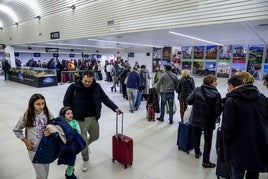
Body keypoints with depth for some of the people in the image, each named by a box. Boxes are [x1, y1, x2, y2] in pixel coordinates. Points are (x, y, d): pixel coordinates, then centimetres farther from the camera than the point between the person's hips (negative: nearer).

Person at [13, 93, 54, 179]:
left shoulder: (48, 115, -10)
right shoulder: (27, 117, -13)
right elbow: (16, 130, 3)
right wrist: (25, 141, -6)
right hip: (34, 149, -2)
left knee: (46, 171, 21)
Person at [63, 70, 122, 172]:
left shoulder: (96, 86, -4)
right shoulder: (74, 87, -12)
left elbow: (105, 98, -3)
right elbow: (66, 101, -5)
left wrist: (115, 108, -14)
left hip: (93, 118, 4)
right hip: (80, 119, -3)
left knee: (95, 136, 19)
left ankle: (85, 145, 53)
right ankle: (85, 160, 31)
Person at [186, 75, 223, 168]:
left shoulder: (197, 90, -7)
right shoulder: (216, 94, -15)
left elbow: (188, 101, -10)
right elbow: (218, 109, -16)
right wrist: (215, 117, 4)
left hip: (196, 118, 4)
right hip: (208, 121, -4)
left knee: (197, 135, 24)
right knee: (208, 140, 10)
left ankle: (197, 153, 42)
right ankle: (205, 161, 19)